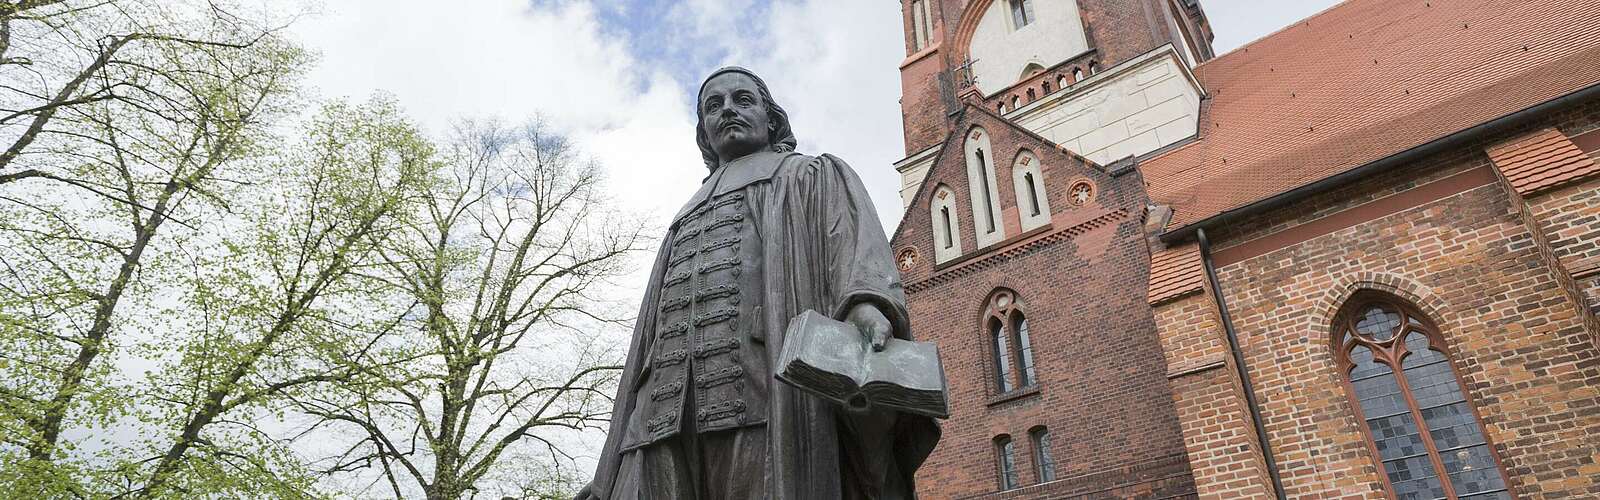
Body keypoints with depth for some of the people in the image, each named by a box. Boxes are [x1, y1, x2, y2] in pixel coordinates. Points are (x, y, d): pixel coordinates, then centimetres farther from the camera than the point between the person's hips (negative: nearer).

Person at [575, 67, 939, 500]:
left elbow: (857, 249, 1)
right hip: (666, 417, 5)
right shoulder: (684, 224, 35)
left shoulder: (815, 177, 22)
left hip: (774, 403, -4)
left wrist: (866, 303, -24)